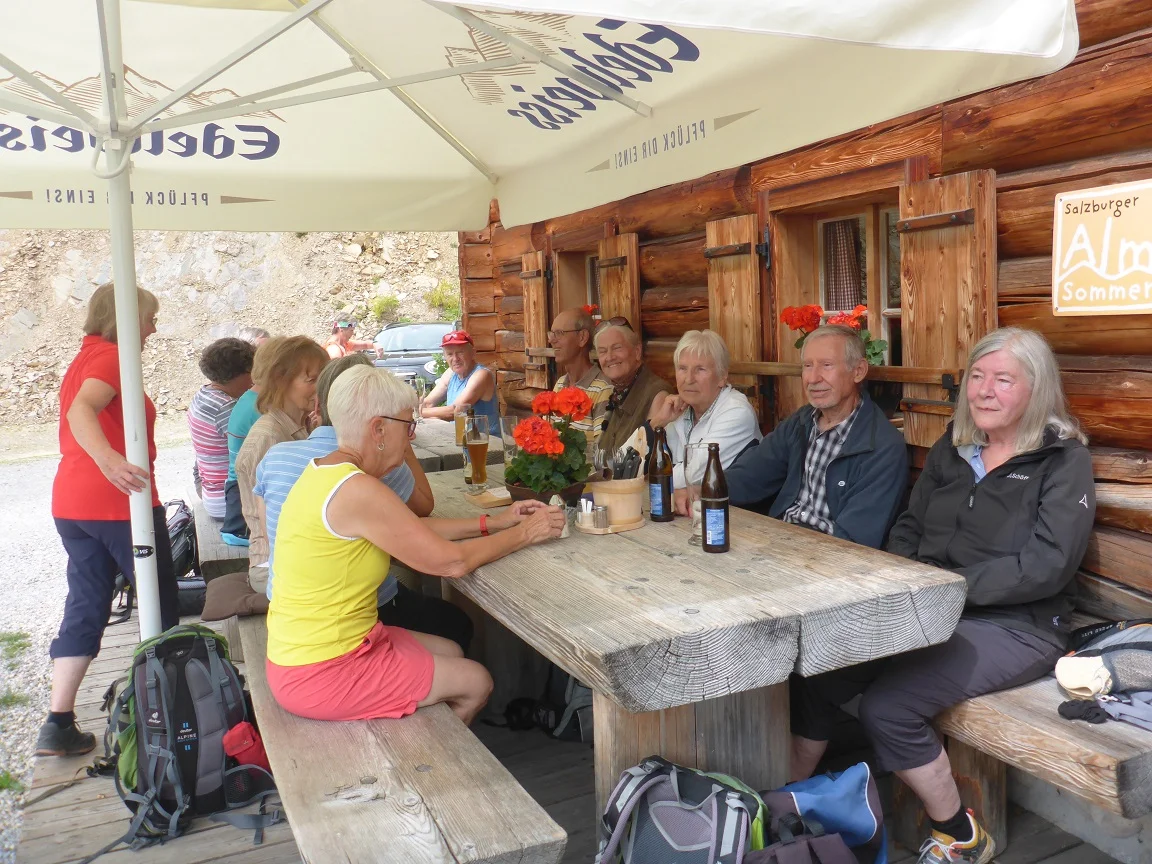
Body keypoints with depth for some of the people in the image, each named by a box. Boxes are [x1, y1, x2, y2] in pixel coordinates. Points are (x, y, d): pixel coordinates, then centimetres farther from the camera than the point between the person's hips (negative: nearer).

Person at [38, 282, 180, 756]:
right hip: (117, 501, -9)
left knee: (85, 606, 10)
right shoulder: (111, 357, -11)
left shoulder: (84, 358, 18)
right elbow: (81, 410, -29)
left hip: (72, 501, 9)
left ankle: (58, 722, 6)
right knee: (161, 603, 5)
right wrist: (109, 460, -46)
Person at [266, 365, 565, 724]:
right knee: (476, 683, 7)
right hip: (322, 674, -9)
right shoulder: (357, 491, -26)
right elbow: (452, 562, -20)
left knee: (451, 653, 23)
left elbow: (412, 529, 11)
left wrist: (494, 523, 9)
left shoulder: (326, 471, 3)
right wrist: (524, 533, -6)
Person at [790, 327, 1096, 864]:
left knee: (888, 706, -26)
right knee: (814, 676, -14)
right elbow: (908, 528, 15)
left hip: (1016, 625, -6)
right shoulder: (952, 449, 12)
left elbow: (1044, 567, -16)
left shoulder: (1064, 460, -5)